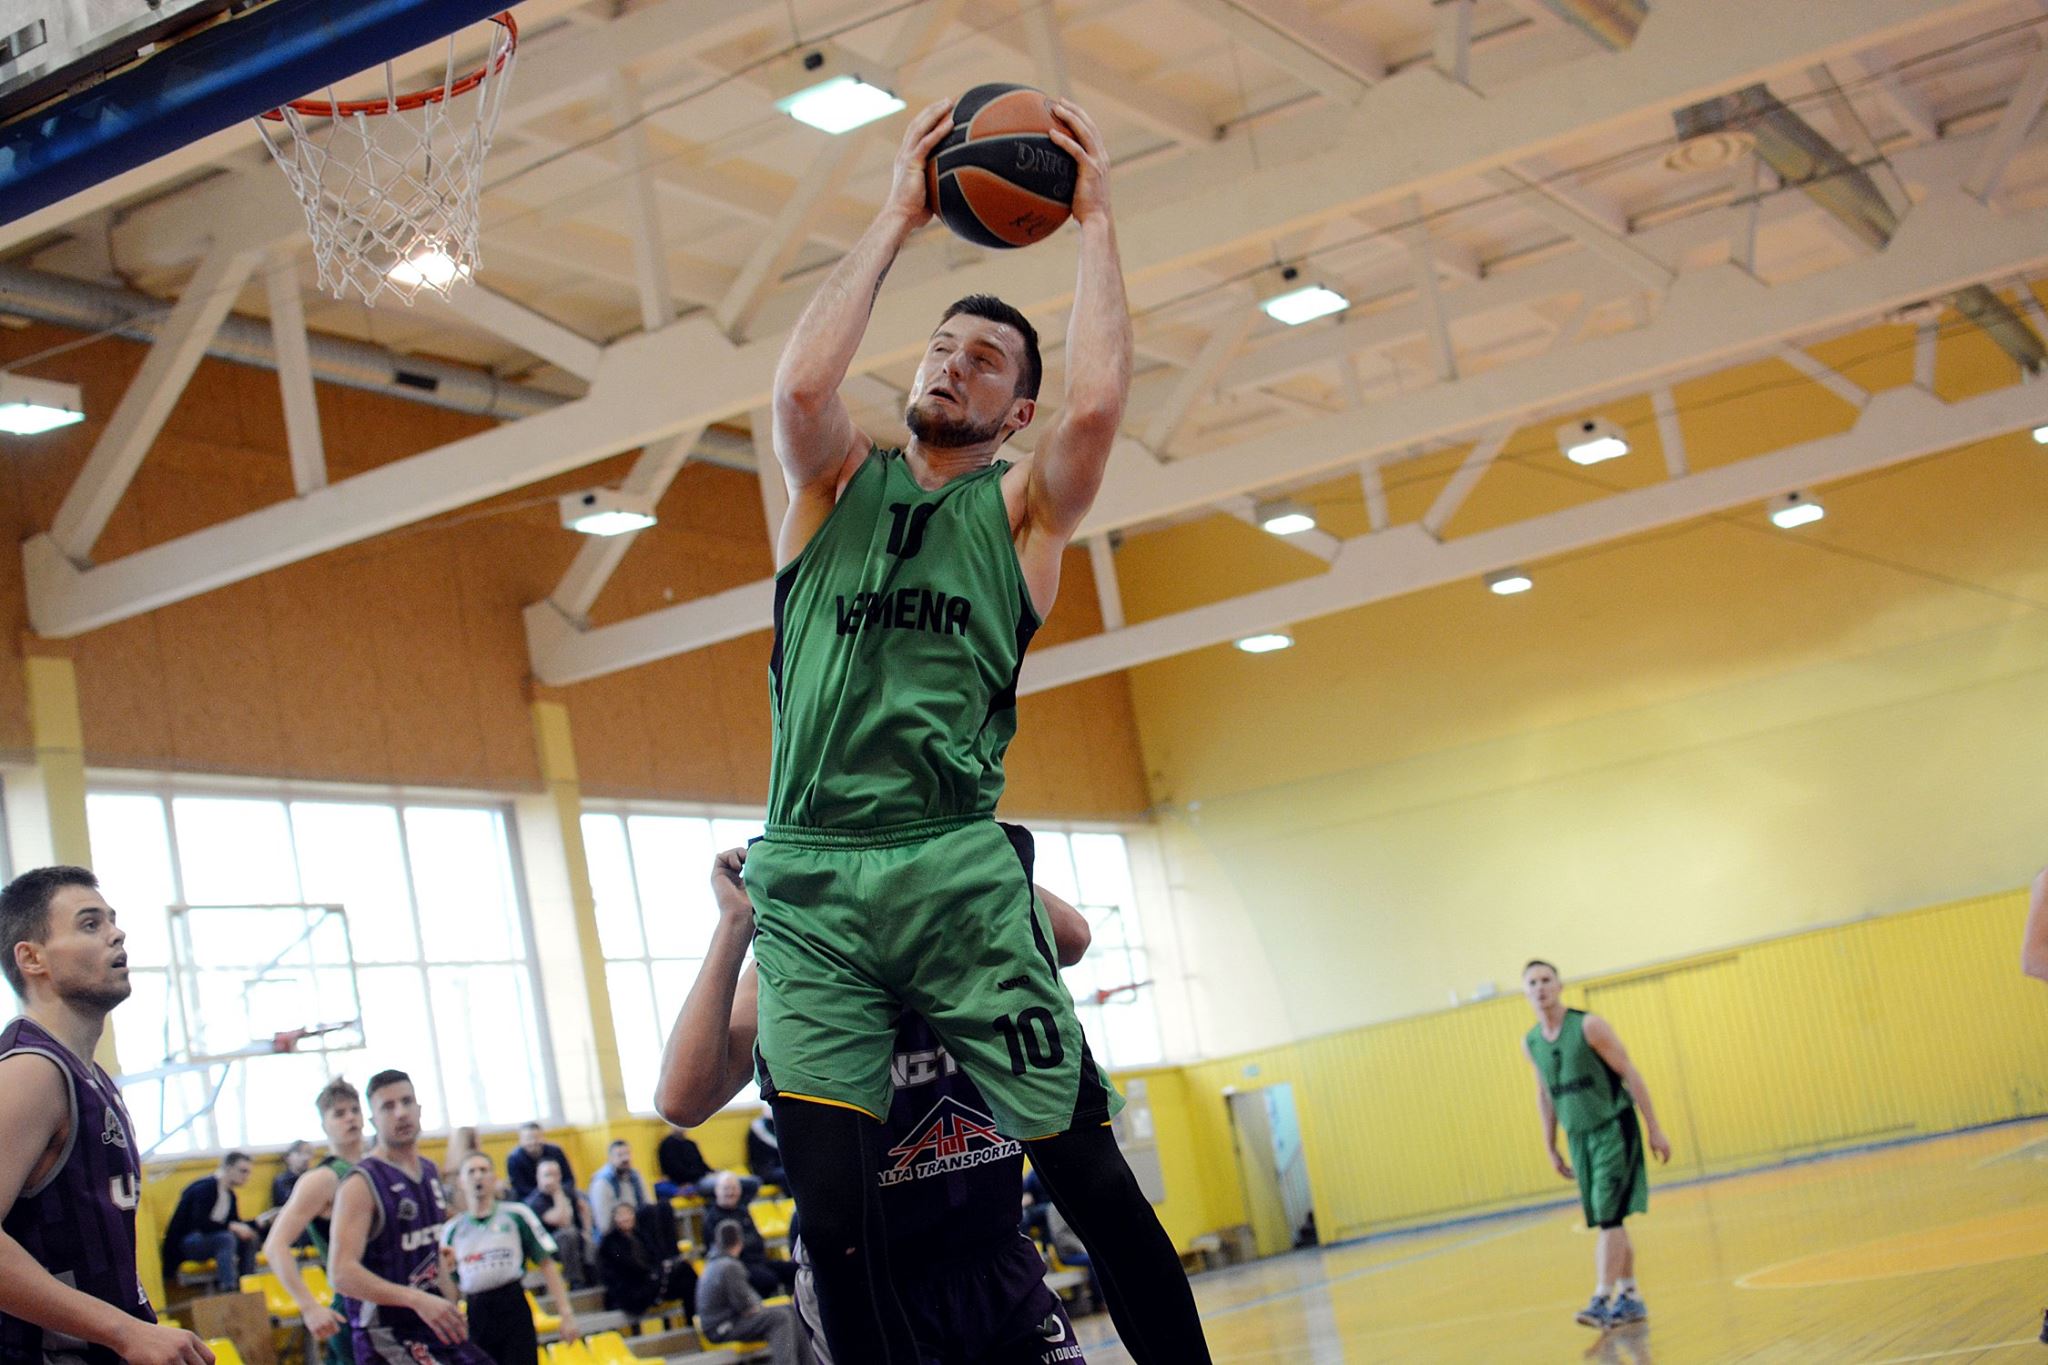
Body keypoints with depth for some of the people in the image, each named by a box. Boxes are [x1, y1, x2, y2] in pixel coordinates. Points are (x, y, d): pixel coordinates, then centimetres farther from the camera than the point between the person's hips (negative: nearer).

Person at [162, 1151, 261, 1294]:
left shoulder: (229, 1194, 10)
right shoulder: (205, 1188, -16)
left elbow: (236, 1224, 13)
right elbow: (200, 1223, -27)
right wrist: (231, 1226, -29)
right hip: (184, 1244, -9)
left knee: (250, 1239, -7)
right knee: (226, 1238, -33)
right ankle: (228, 1292, -39)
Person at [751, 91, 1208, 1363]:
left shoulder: (1022, 510, 10)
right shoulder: (837, 483, 15)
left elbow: (1098, 400, -10)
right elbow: (803, 383, -7)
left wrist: (1096, 220, 0)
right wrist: (898, 219, 1)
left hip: (959, 875, -1)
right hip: (808, 884, 1)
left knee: (1089, 1170, -4)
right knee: (832, 1201, -9)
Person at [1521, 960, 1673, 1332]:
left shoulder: (1589, 1026, -13)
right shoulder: (1530, 1043, 4)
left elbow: (1630, 1074, -10)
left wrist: (1655, 1130, -11)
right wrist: (1550, 1148, 17)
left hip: (1614, 1130, -6)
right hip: (1580, 1137, 6)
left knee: (1609, 1217, -13)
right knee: (1608, 1221, 10)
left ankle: (1602, 1301, -16)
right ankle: (1630, 1299, 19)